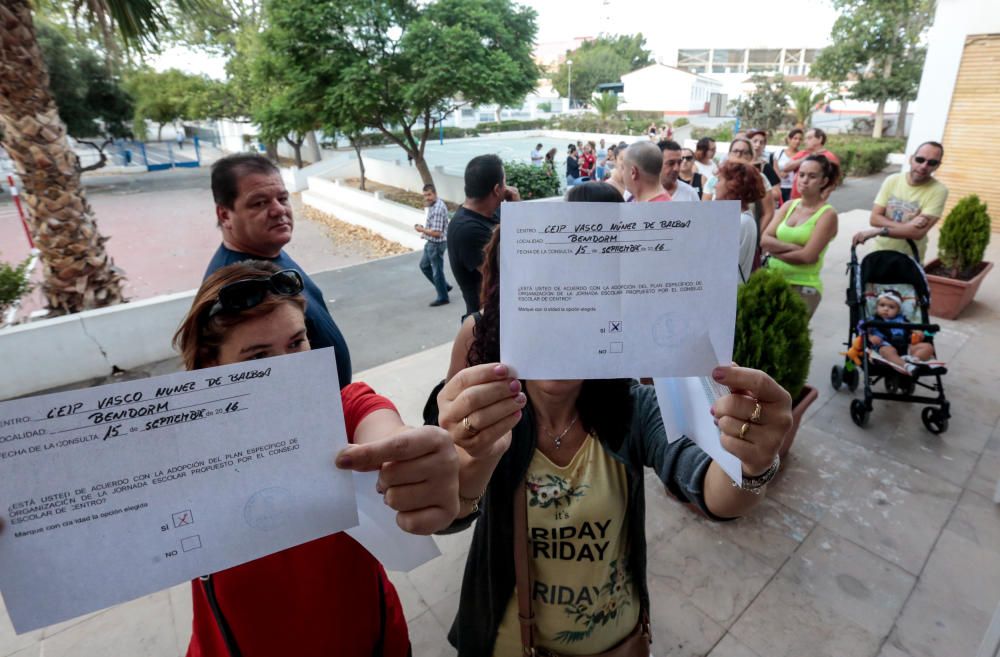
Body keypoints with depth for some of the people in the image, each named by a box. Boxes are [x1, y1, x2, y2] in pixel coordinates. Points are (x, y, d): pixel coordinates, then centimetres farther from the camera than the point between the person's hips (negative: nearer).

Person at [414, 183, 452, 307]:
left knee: (437, 271, 4)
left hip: (437, 244, -10)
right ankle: (444, 286, 33)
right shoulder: (433, 205, 5)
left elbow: (436, 233, -28)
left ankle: (443, 297, 21)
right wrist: (424, 230, 4)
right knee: (424, 265, 23)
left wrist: (421, 230, -18)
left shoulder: (438, 209, -26)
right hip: (431, 243, 10)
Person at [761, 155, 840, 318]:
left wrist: (776, 250, -7)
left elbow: (808, 256, -16)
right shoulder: (789, 206, 8)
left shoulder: (827, 214, -6)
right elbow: (764, 240, -2)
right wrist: (793, 247, -14)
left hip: (804, 287, -5)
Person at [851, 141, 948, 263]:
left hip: (909, 261, -3)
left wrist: (877, 231, -26)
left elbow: (918, 232, -24)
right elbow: (875, 218, -9)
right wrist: (906, 226, -24)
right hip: (880, 253, 3)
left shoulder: (938, 190, -15)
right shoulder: (892, 180, -4)